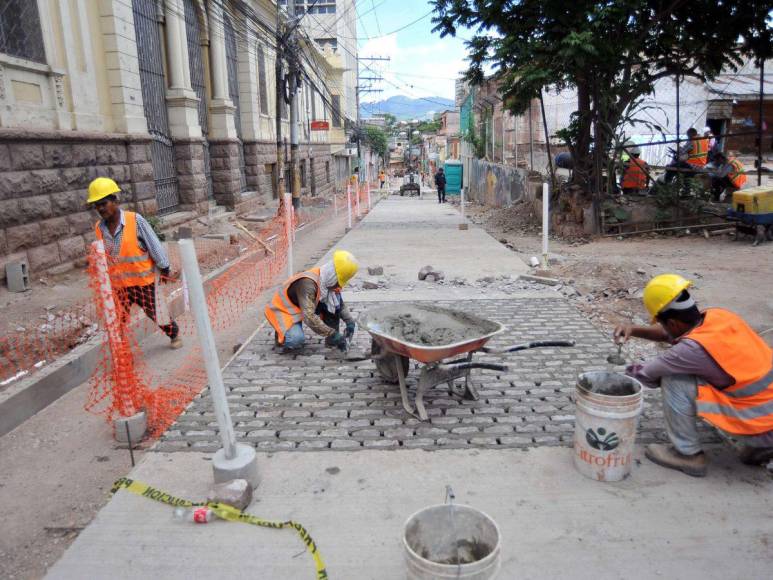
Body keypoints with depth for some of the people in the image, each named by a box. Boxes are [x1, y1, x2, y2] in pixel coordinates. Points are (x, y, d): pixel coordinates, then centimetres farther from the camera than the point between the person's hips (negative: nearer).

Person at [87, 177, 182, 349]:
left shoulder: (135, 220, -16)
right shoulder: (99, 228, -3)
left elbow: (155, 246, -10)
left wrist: (166, 272, -3)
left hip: (144, 281, -3)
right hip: (118, 286, 3)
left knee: (156, 314, 14)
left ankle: (174, 334, 41)